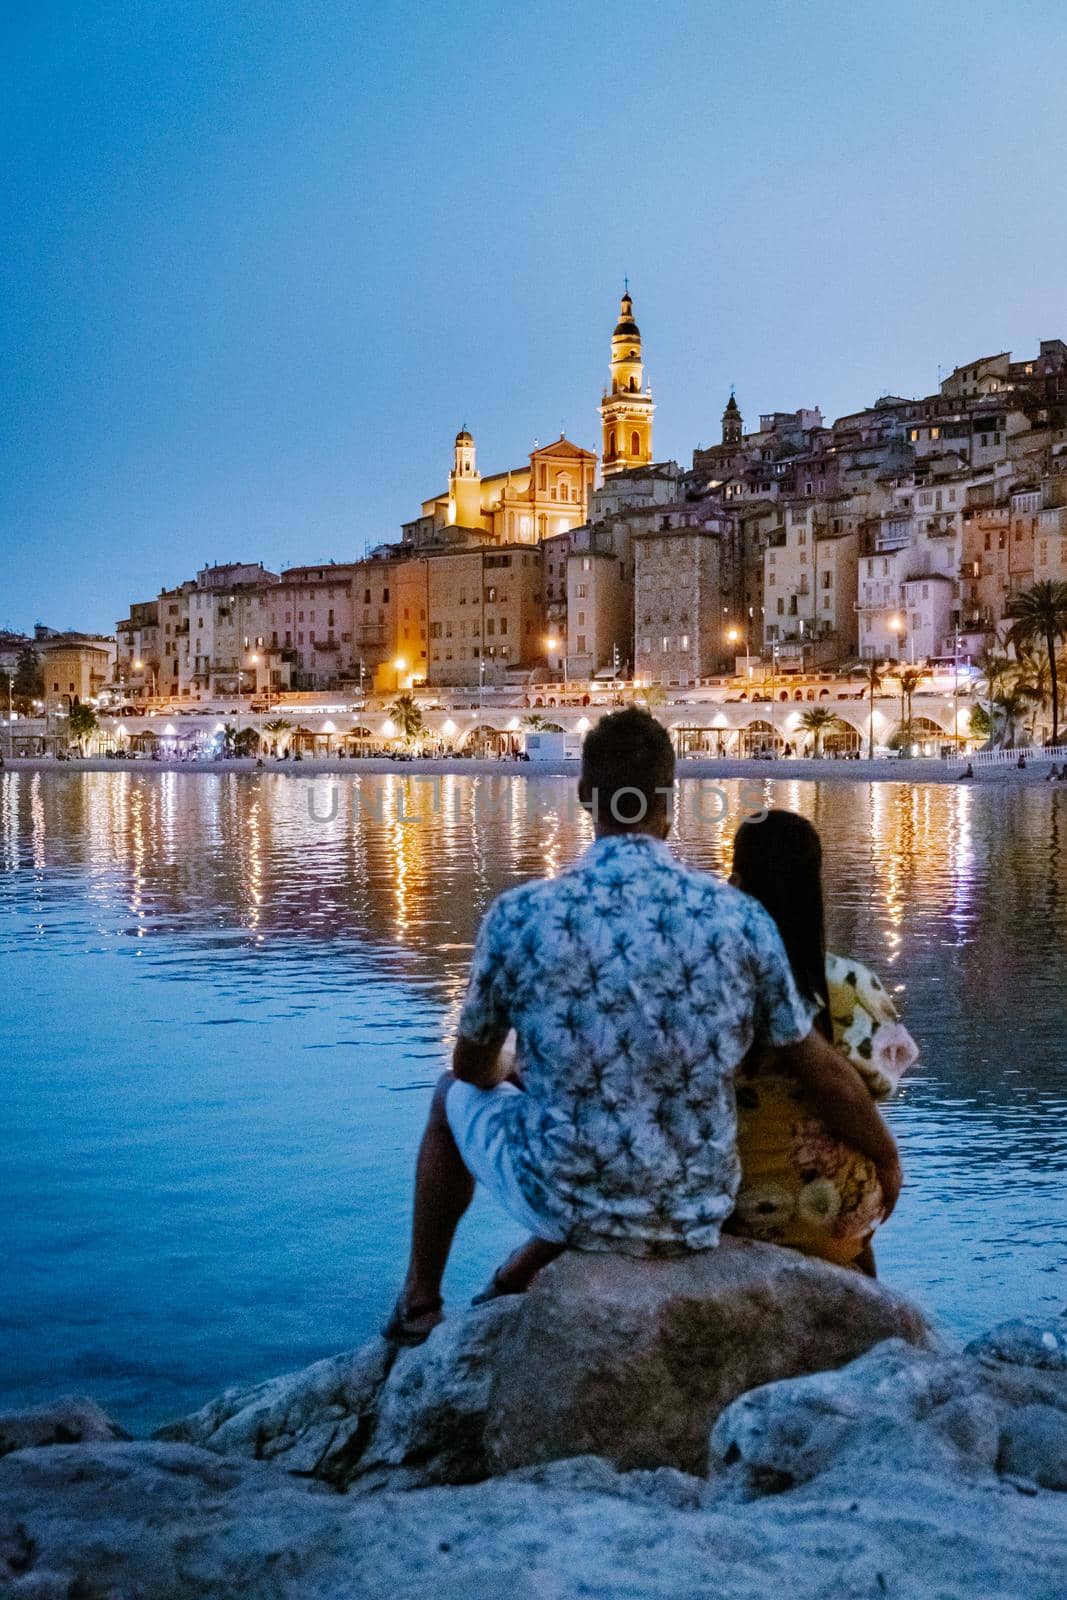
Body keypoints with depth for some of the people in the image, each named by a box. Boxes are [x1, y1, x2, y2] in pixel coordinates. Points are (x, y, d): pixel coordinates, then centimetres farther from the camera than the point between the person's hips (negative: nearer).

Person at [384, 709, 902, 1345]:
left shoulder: (520, 915, -15)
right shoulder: (740, 917, -12)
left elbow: (473, 1067, 2)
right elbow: (825, 1074, -3)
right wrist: (888, 1159, 16)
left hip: (567, 1205, -2)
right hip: (696, 1214, 2)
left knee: (456, 1096, 29)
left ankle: (419, 1305, 42)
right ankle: (512, 1284, 43)